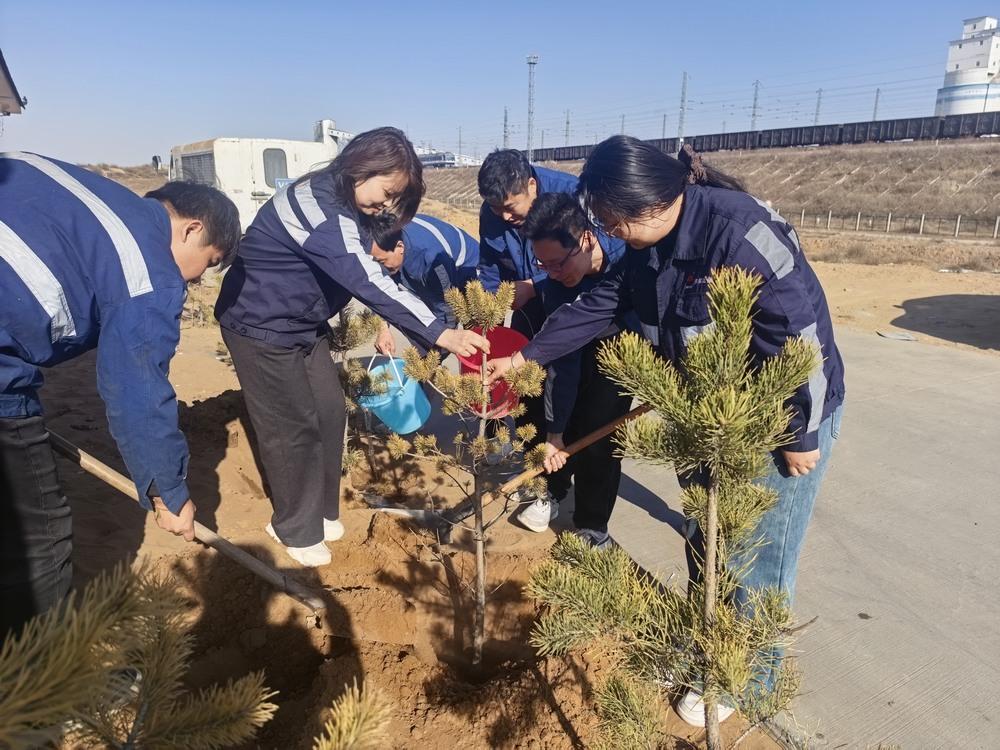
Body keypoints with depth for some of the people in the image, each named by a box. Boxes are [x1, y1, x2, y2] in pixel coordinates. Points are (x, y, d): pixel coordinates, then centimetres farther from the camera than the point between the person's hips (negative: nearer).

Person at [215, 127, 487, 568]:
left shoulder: (343, 205, 2)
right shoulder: (318, 208, -29)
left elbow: (361, 274, 6)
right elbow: (368, 281, -38)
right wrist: (438, 334, -40)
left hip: (302, 323, 9)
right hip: (260, 325, -9)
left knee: (329, 411, 9)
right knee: (293, 427, 0)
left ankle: (320, 510, 26)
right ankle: (296, 530, 19)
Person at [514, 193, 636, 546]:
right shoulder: (557, 285, -27)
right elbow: (563, 361, -21)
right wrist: (554, 432, -18)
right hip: (590, 344, 3)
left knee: (597, 432, -9)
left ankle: (592, 529, 8)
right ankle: (553, 490, 29)